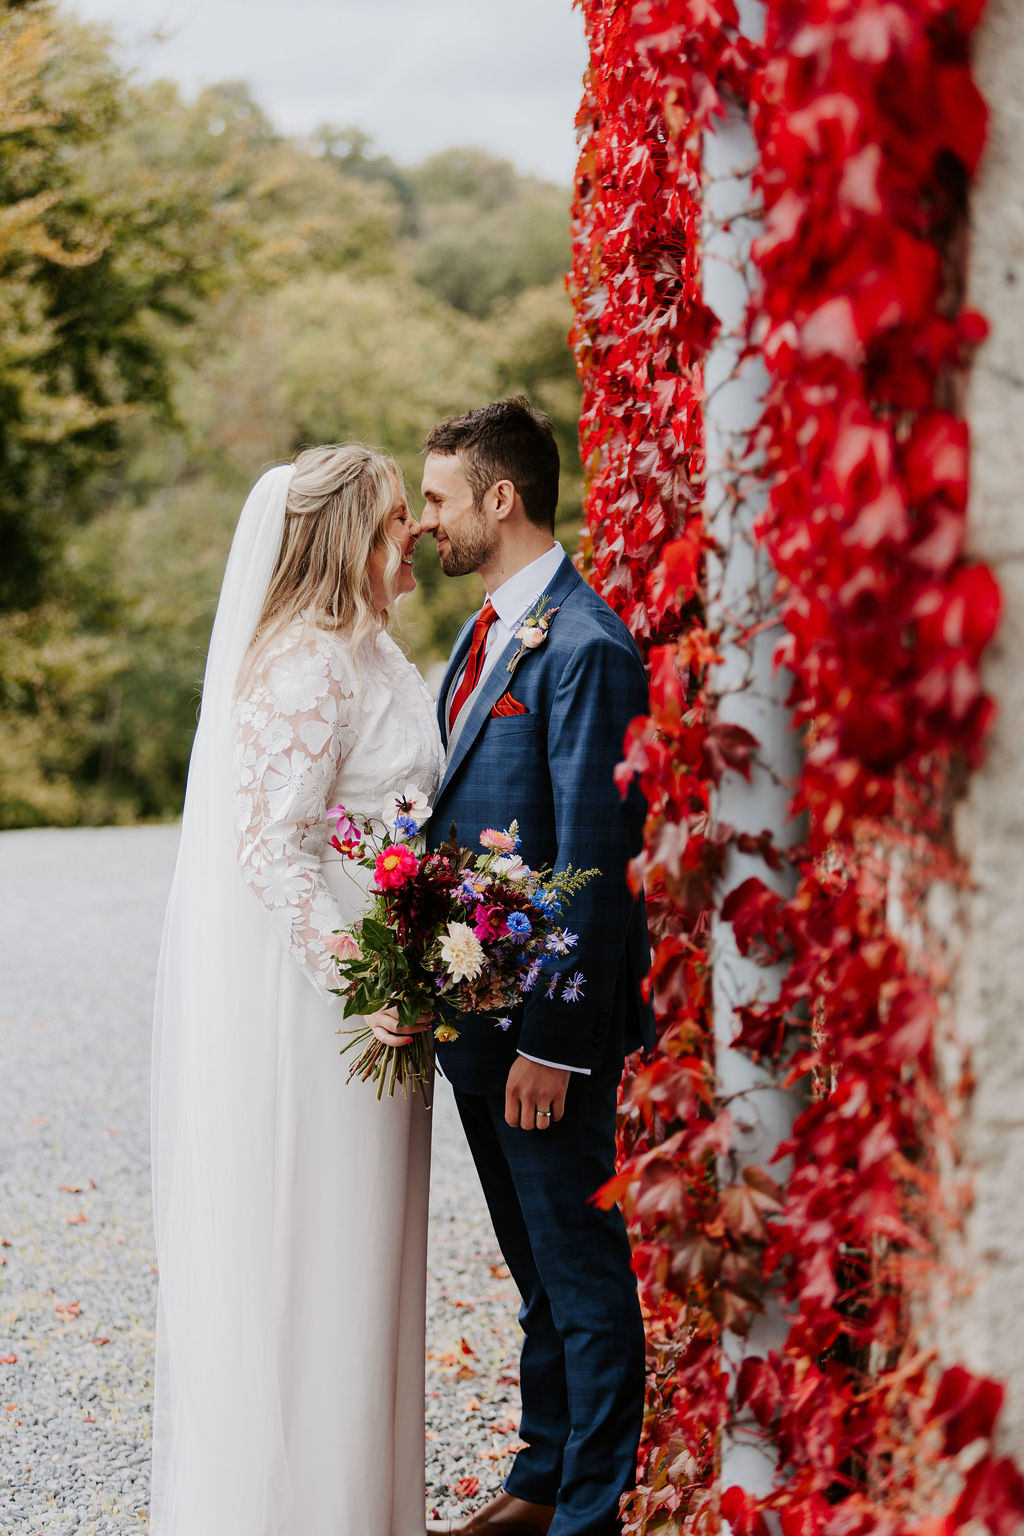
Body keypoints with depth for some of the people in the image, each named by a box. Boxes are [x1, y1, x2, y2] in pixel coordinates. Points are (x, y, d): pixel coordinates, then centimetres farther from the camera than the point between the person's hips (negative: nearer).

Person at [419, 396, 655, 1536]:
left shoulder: (585, 647, -16)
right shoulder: (485, 633, 14)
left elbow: (592, 861, -20)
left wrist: (554, 1037, -21)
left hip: (551, 1017, -10)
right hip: (478, 1008, 10)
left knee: (583, 1269, 1)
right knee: (536, 1269, 19)